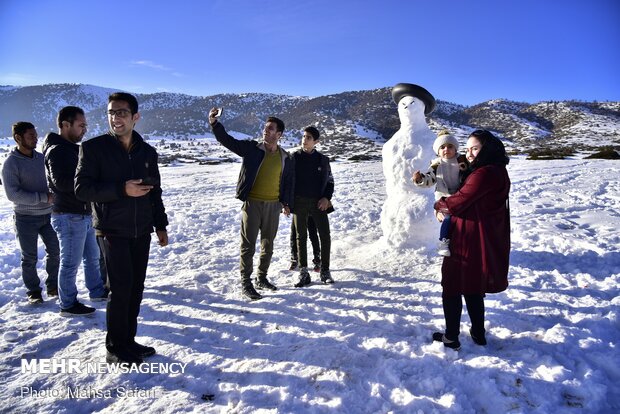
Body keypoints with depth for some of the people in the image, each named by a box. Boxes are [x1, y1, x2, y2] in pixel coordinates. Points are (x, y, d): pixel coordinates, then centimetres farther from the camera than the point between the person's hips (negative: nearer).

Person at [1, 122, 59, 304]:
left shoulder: (42, 158, 3)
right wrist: (44, 198, -21)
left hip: (47, 214, 4)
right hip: (26, 218, -4)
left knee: (55, 251, 7)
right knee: (30, 258, 5)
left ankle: (53, 286, 23)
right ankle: (33, 291, 21)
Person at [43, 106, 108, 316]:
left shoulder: (72, 149, 14)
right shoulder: (57, 151, -17)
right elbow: (62, 182, -29)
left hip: (84, 215, 10)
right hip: (69, 216, -10)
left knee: (92, 257, 20)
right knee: (70, 263, 2)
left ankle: (97, 291, 35)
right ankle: (68, 305, 15)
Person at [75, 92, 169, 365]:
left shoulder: (147, 152, 8)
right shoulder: (93, 147, -6)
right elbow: (81, 189, -11)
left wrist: (160, 225, 10)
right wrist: (122, 189, -23)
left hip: (141, 231, 5)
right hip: (112, 231, -4)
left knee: (136, 288, 9)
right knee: (121, 288, -6)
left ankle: (129, 340, 24)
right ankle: (115, 349, 11)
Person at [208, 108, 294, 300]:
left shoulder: (285, 158, 6)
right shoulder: (251, 148, -3)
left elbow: (289, 181, 14)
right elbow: (228, 140, -11)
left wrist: (286, 202, 7)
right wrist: (214, 123, -25)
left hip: (273, 205, 4)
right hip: (252, 203, -3)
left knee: (268, 245, 14)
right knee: (248, 245, 0)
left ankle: (262, 278, 30)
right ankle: (246, 283, 12)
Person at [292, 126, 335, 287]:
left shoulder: (323, 159, 6)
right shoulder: (294, 158, 3)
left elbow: (330, 181, 12)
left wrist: (326, 198, -4)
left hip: (318, 202, 1)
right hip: (299, 202, 0)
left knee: (325, 236, -3)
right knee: (301, 236, 4)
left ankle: (325, 270, 12)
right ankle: (303, 272, 12)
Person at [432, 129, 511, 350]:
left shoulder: (484, 174, -21)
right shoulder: (497, 171, 12)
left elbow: (459, 202, -18)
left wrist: (439, 204, 2)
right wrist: (449, 207, 2)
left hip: (470, 241, -9)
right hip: (489, 240, 9)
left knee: (452, 288, 5)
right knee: (473, 289, 21)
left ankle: (451, 337, 17)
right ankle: (478, 334, 33)